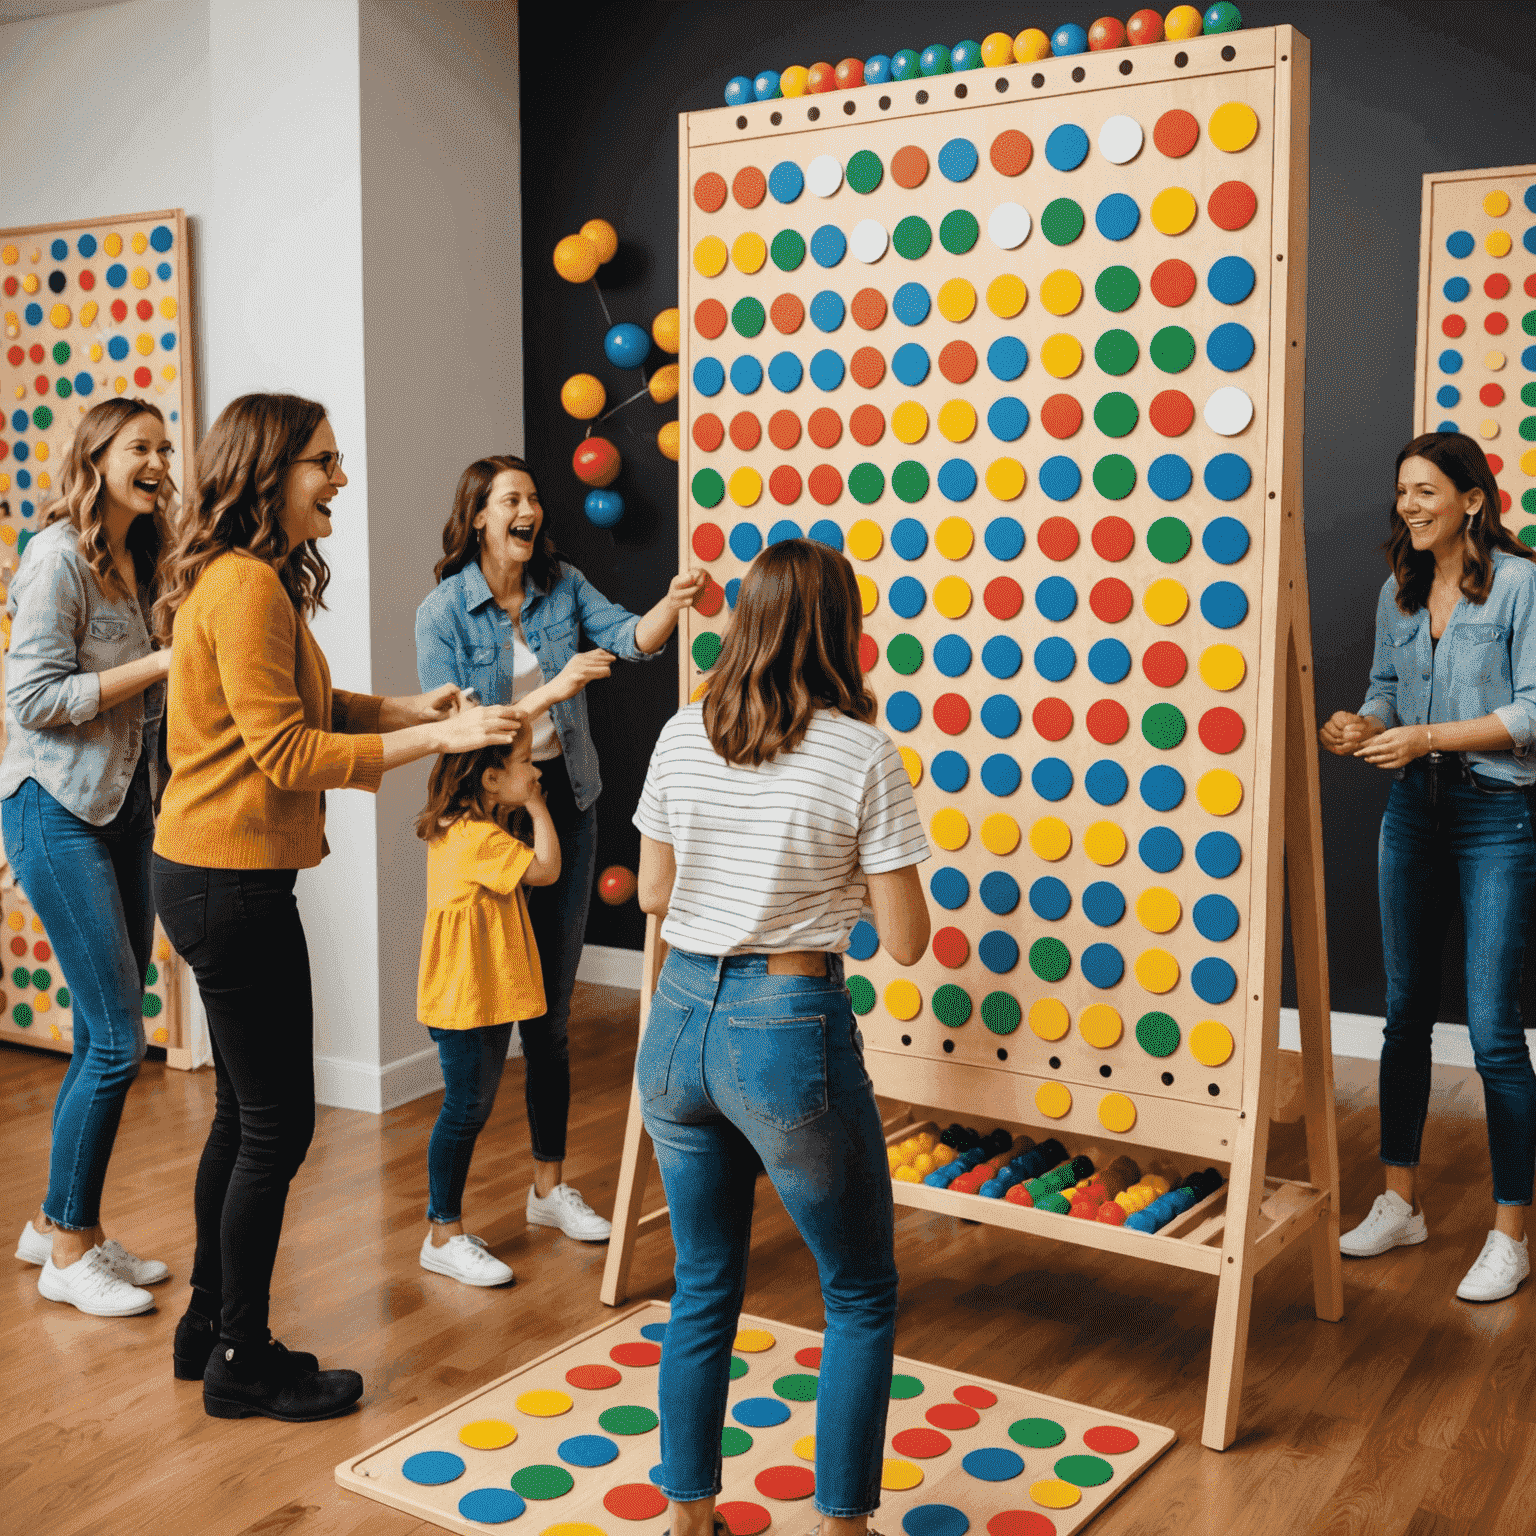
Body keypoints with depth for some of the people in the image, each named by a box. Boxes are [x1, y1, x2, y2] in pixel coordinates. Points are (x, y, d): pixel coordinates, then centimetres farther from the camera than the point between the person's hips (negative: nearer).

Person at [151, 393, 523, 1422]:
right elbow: (285, 750, -22)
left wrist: (407, 710, 4)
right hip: (231, 883, -11)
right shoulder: (245, 585, -19)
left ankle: (211, 1328, 32)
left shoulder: (258, 579, 14)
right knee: (276, 1125, 0)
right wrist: (437, 739, -21)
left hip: (214, 877, 11)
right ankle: (242, 1364, 15)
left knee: (245, 1114, 19)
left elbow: (303, 703, 18)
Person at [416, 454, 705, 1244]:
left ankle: (550, 1184, 27)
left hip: (565, 805, 4)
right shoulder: (442, 612, -9)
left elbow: (627, 637, -12)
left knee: (552, 1008, 13)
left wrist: (674, 603, -32)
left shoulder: (563, 586, 3)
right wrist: (551, 691, -26)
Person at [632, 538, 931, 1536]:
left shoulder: (682, 738, 0)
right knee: (862, 1298, 16)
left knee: (704, 1290, 21)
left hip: (680, 1023, 5)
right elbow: (907, 942, -9)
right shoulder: (862, 755, -12)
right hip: (790, 1033, -5)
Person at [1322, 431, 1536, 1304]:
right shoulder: (1399, 594, 10)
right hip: (1415, 811, 6)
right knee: (1407, 1016, 12)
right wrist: (1361, 727, -6)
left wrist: (1428, 736, -19)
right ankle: (1401, 1204, 24)